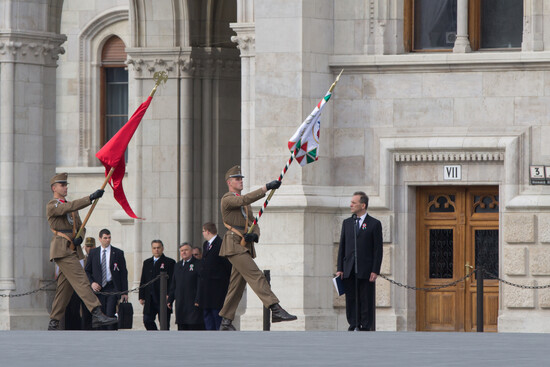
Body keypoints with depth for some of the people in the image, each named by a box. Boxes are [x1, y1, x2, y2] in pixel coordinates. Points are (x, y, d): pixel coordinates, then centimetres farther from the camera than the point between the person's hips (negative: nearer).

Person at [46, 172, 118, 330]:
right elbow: (71, 207, -22)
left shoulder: (70, 207, 23)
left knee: (65, 287, 7)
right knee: (81, 280, -18)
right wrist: (91, 198, -29)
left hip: (72, 250, 9)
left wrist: (80, 238, -2)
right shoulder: (52, 206, -4)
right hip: (61, 250, -9)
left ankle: (53, 323, 12)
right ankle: (97, 314, -27)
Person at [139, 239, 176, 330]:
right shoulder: (147, 263, 16)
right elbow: (143, 281, 16)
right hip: (149, 298, 5)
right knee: (147, 320, 0)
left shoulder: (169, 262, -1)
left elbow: (173, 281, -5)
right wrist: (142, 296, 8)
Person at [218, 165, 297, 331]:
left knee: (237, 285, 8)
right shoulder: (227, 199, -3)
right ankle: (276, 310, -30)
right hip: (234, 245, -9)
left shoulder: (245, 204, 24)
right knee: (255, 275, -19)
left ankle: (226, 322, 12)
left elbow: (254, 224, 21)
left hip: (245, 247, 9)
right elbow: (245, 199, -22)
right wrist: (266, 188, -29)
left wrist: (255, 235, -3)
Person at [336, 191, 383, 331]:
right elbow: (342, 247, 13)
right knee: (351, 300, 4)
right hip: (349, 271, 4)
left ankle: (366, 327, 3)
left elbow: (378, 249, -2)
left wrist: (375, 271, -9)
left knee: (366, 301, -1)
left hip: (366, 271, -4)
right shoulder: (347, 223, 13)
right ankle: (353, 326, 9)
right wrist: (339, 268, 5)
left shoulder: (374, 224, 0)